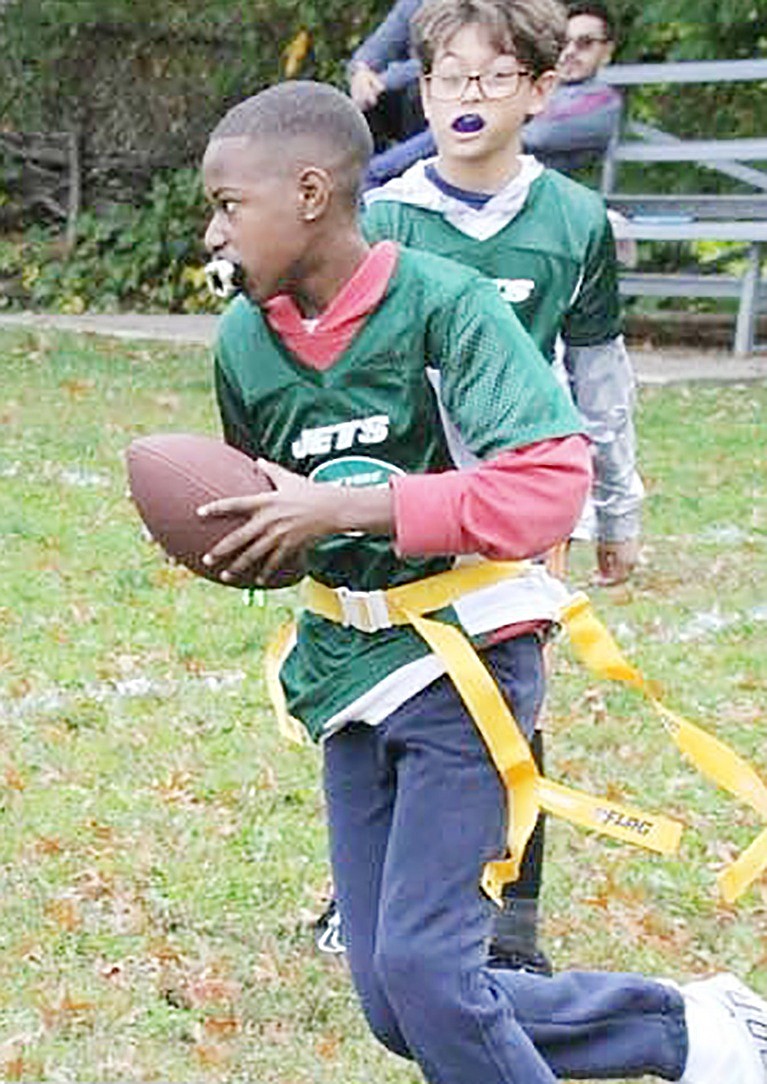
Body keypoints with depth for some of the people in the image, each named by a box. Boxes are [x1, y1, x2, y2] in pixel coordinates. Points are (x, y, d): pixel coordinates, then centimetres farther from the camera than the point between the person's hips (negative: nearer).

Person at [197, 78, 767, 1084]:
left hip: (465, 653, -7)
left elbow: (549, 483, -26)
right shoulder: (245, 339, 3)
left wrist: (343, 508, -27)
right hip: (344, 665, 7)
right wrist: (237, 546, -4)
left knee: (419, 962, -16)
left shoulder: (445, 302, -16)